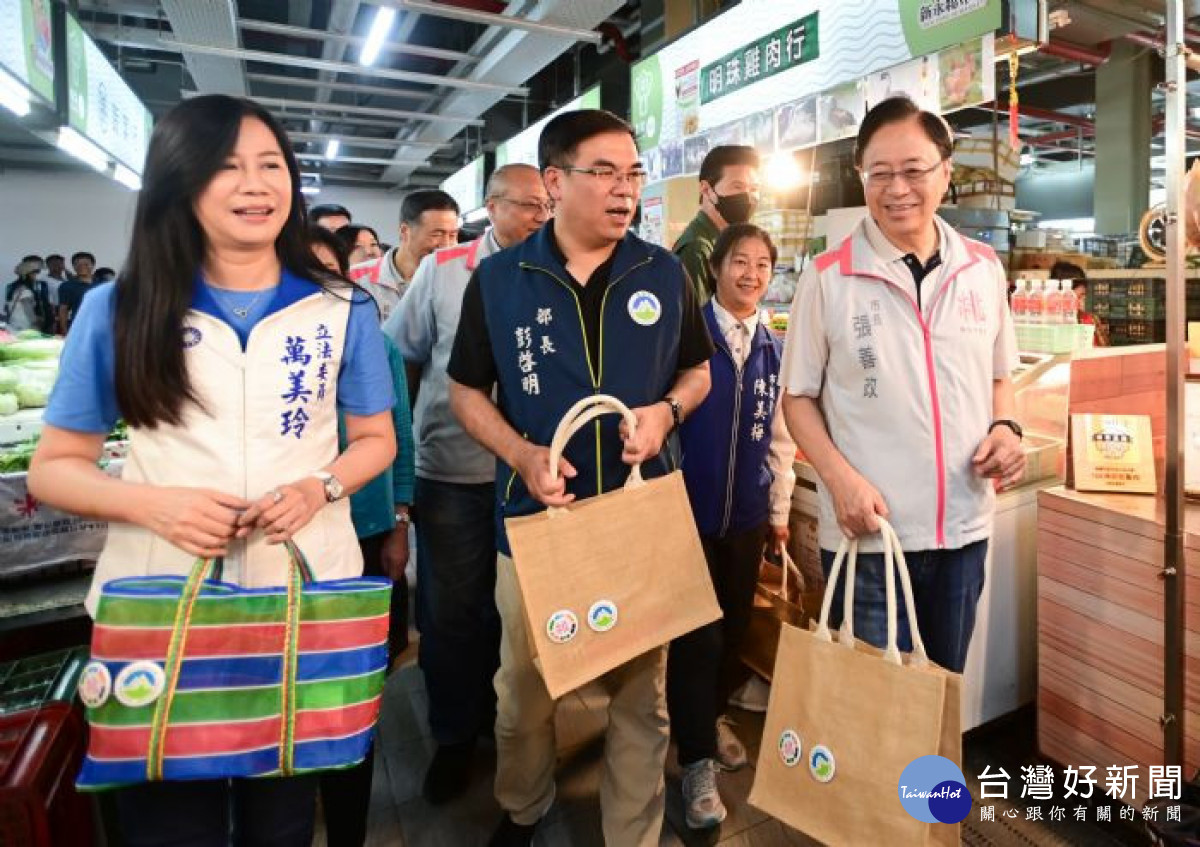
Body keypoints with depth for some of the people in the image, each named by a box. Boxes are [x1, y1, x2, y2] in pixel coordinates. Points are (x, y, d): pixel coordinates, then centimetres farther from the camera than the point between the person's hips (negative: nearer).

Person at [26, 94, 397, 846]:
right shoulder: (117, 311, -2)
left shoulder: (342, 309, 0)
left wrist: (320, 488, -12)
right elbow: (54, 467, 2)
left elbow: (376, 440, 8)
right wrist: (150, 503, -16)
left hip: (307, 590, 1)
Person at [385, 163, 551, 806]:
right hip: (451, 470, 0)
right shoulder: (442, 269, 1)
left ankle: (504, 721, 37)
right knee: (450, 611, 10)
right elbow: (398, 358, 6)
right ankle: (454, 736, 30)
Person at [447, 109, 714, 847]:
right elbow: (467, 390, 2)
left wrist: (667, 410, -12)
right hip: (535, 517, 0)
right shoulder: (499, 279, -3)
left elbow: (699, 368, 11)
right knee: (525, 690, 18)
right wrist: (522, 455, -15)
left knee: (642, 695, 13)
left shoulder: (665, 274, 1)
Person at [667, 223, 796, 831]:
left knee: (734, 626, 17)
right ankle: (696, 762, 16)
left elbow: (780, 438, 12)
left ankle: (713, 716, 41)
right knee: (696, 635, 1)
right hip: (690, 508, -5)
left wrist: (779, 513, 13)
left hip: (747, 514, 5)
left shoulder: (774, 349, 7)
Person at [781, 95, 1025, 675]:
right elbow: (798, 396, -3)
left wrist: (1004, 428, -4)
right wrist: (840, 478, -16)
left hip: (964, 527, 4)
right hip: (866, 531, -4)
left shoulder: (983, 269, 4)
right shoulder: (827, 278, -8)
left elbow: (997, 376, 16)